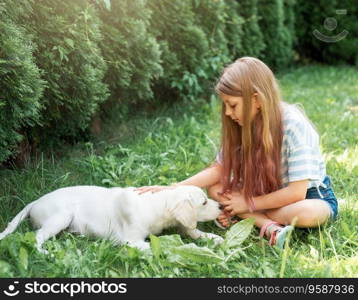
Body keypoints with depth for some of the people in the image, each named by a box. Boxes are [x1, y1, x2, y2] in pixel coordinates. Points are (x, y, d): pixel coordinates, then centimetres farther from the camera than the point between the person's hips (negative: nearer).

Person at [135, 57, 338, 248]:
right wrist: (173, 189, -17)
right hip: (271, 192, 6)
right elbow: (218, 169, -5)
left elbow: (296, 192, -27)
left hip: (313, 195, -6)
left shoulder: (293, 125, -28)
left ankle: (242, 217, -19)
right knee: (216, 189, -13)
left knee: (304, 214, -39)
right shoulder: (244, 125, -10)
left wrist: (249, 204, -21)